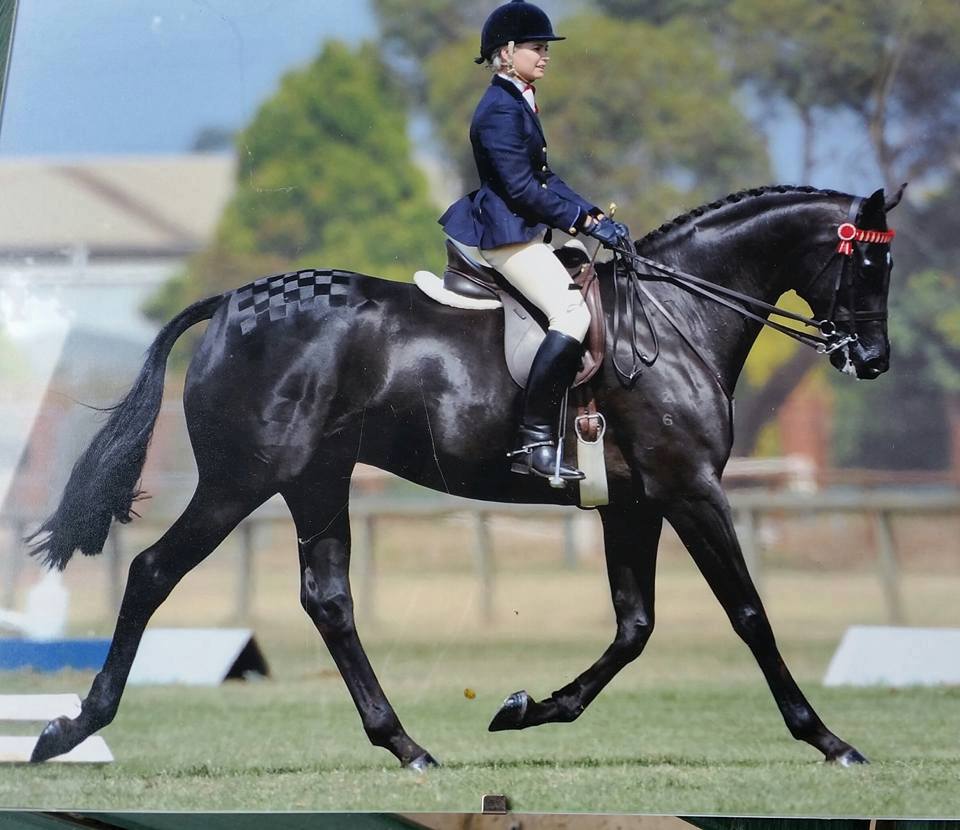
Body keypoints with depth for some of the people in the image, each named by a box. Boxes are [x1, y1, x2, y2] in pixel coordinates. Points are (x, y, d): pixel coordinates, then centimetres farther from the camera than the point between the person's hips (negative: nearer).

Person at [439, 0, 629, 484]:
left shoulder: (519, 104, 17)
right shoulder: (500, 109, -15)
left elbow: (545, 179, 18)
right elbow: (522, 188, -20)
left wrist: (594, 216, 6)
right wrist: (584, 221, -18)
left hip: (526, 230, 11)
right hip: (506, 234, -11)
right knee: (573, 312, -22)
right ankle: (535, 441, -25)